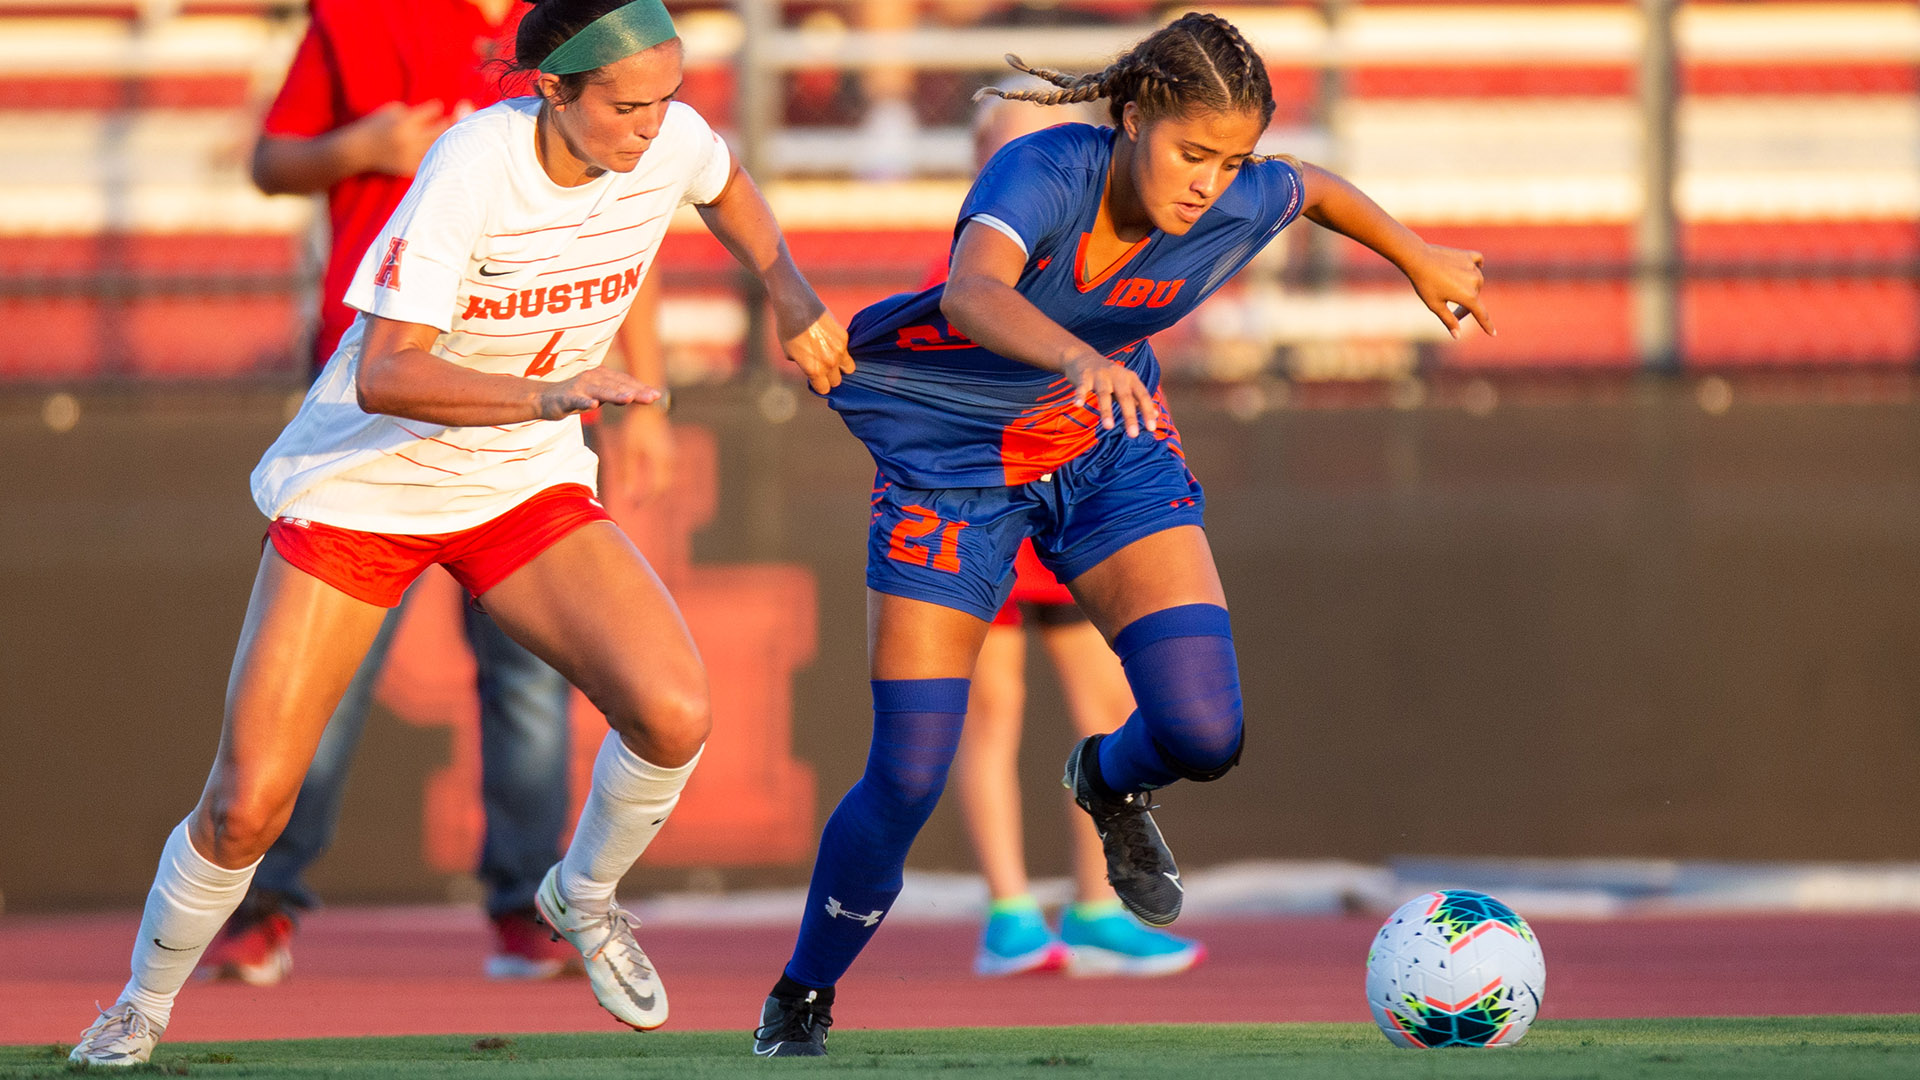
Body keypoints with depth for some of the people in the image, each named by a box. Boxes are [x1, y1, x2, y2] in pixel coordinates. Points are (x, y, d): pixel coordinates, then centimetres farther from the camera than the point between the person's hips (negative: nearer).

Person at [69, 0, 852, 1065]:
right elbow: (384, 377, -36)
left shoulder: (669, 140, -13)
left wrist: (792, 297, 3)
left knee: (673, 713, -19)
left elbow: (725, 185, 16)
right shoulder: (473, 166, -29)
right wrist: (551, 394, -48)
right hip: (363, 484, -4)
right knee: (246, 805, -6)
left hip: (527, 483, 4)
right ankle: (142, 1006, 22)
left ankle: (583, 895, 12)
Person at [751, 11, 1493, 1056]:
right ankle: (800, 999, 19)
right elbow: (972, 295, -52)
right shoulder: (1043, 173, -32)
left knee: (1202, 733, -16)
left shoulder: (1237, 206, -18)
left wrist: (1420, 257, 23)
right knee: (906, 780, -8)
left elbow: (1314, 187, 7)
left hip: (1111, 455, 3)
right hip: (952, 456, -3)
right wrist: (1079, 357, -71)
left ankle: (1110, 781, 22)